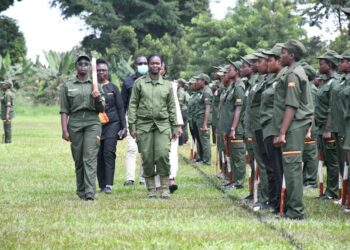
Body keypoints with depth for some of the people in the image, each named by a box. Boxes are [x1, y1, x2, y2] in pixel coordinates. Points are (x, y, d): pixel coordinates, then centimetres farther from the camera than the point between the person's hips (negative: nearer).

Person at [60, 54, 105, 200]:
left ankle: (90, 192, -21)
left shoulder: (95, 85, 12)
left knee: (90, 158, -12)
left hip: (93, 123, -1)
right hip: (75, 123, 1)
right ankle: (81, 191, 13)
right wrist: (64, 130, -3)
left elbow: (102, 109, 11)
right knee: (78, 159, 4)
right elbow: (64, 110, 5)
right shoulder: (67, 86, 9)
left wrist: (98, 99, -9)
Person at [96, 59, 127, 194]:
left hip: (112, 124, -1)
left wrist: (124, 127, 3)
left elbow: (120, 108, 9)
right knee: (98, 156, 2)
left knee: (109, 153, -12)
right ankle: (102, 185, 9)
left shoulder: (113, 88, 7)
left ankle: (108, 185, -17)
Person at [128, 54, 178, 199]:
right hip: (144, 124, 0)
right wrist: (132, 125, -4)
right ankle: (151, 190, 8)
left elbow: (171, 107, 14)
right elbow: (133, 105, 4)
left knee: (163, 155, -13)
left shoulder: (167, 85, 11)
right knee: (147, 158, -1)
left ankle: (165, 188, -6)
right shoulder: (140, 83, 6)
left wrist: (174, 127, 10)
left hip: (163, 124, 0)